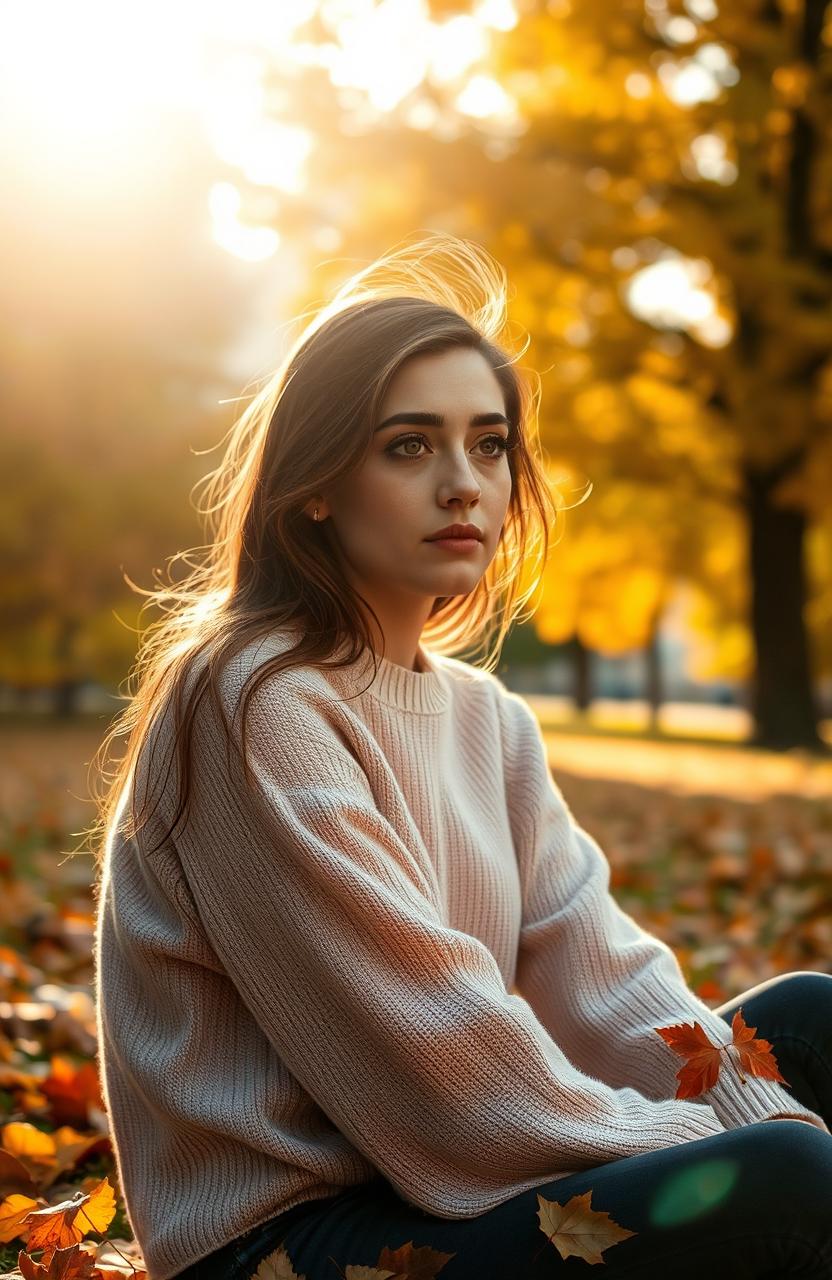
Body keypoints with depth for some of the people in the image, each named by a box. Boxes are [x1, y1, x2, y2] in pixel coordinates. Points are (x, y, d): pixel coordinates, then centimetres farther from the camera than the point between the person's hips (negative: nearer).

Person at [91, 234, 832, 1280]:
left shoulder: (487, 719, 11)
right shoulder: (259, 704, -16)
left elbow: (598, 970, 2)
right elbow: (426, 1040, -21)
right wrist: (714, 1156, -16)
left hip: (429, 1185, 9)